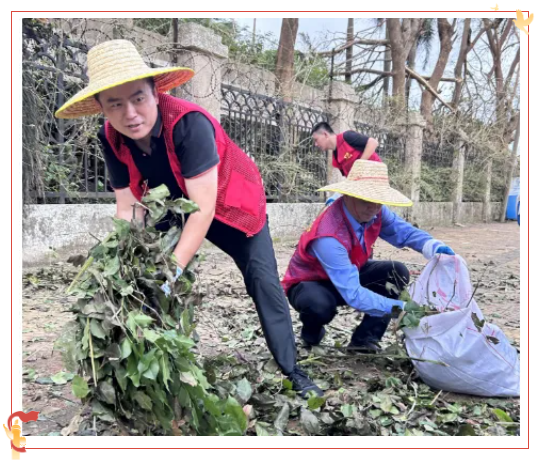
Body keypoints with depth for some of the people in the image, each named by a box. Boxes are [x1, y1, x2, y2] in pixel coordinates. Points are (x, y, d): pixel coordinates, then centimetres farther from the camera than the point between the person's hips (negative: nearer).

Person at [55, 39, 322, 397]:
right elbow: (128, 209, -13)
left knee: (264, 283, -8)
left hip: (229, 205, -4)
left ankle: (293, 372, 6)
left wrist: (172, 269, -40)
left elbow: (204, 208, -38)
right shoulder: (111, 139, -18)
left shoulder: (189, 123, -37)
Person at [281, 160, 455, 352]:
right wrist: (398, 307, -47)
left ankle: (364, 339, -5)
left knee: (397, 272, -10)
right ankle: (311, 332, -1)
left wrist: (433, 247, -26)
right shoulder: (328, 238, -40)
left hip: (348, 275, 7)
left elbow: (402, 231, -6)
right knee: (320, 305, -40)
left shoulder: (373, 211, -19)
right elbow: (353, 294, -43)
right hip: (308, 284, -7)